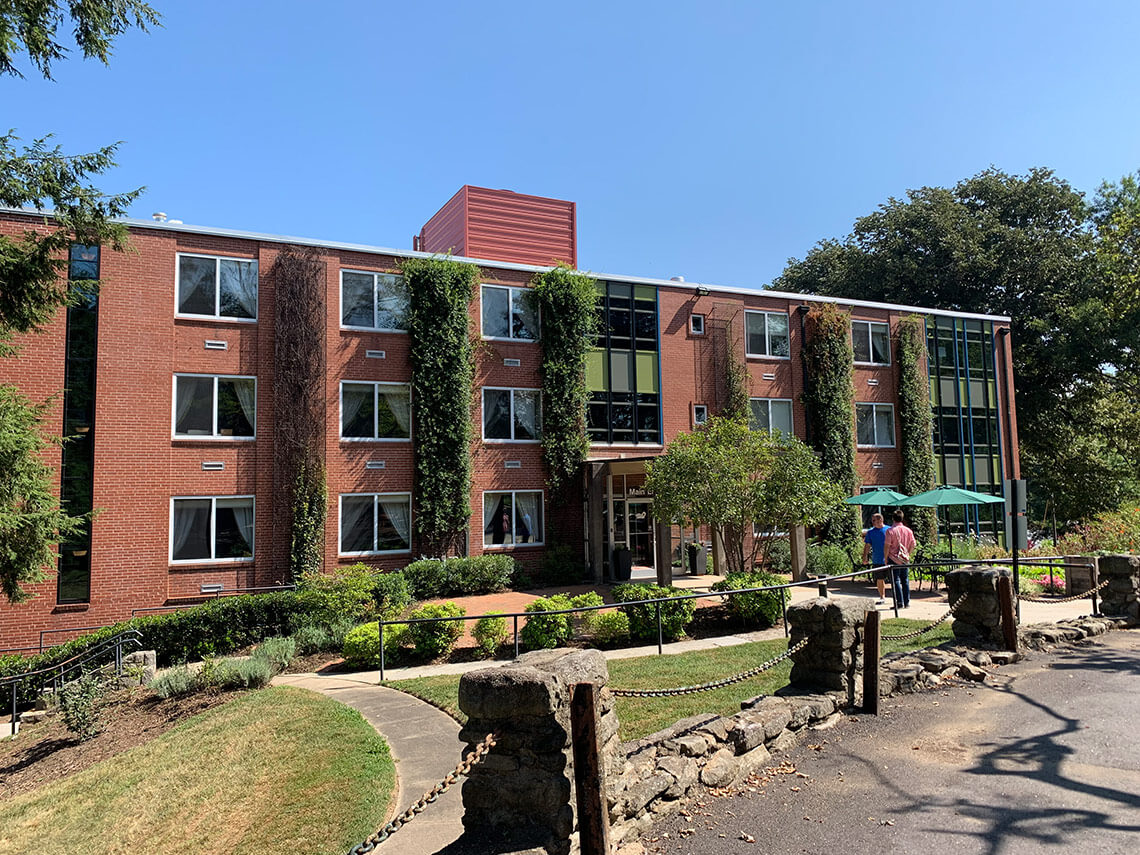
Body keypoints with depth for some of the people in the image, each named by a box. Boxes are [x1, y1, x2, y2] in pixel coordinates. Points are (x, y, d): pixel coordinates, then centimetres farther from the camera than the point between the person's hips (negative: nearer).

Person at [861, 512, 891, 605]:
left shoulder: (889, 530, -1)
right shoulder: (870, 532, 4)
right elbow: (867, 546, 5)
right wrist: (865, 557, -5)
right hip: (877, 561, 2)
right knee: (879, 580, 7)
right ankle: (882, 597, 20)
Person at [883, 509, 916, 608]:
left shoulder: (890, 531, -10)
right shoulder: (908, 531, 4)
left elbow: (887, 546, -11)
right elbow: (912, 545, 9)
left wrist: (886, 558, -1)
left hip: (894, 559, -4)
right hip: (905, 559, 4)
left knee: (896, 581, -1)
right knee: (905, 581, 12)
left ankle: (900, 603, -4)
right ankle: (907, 603, 14)